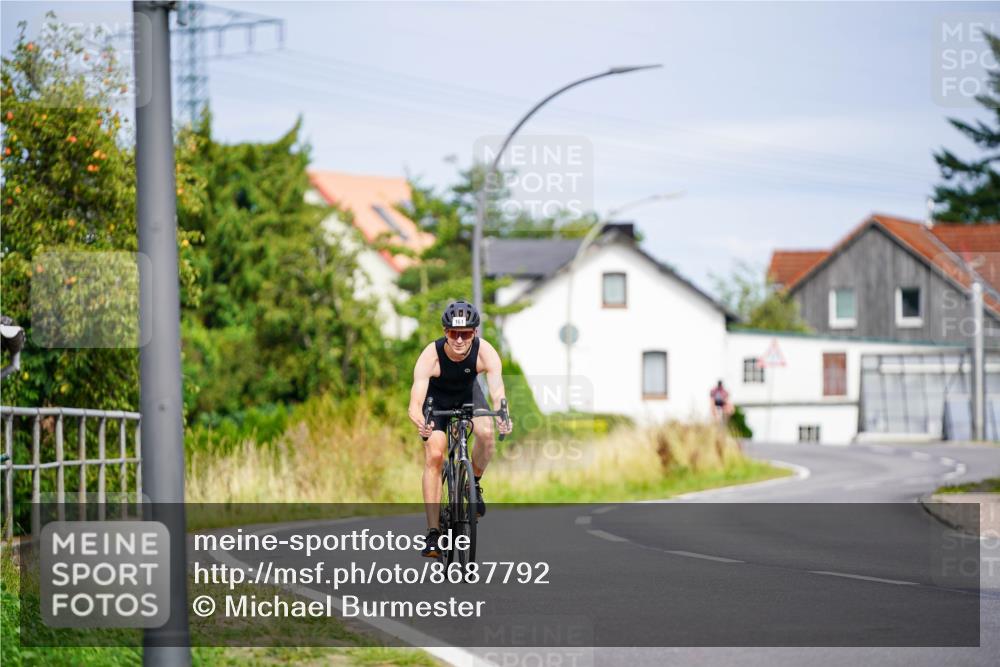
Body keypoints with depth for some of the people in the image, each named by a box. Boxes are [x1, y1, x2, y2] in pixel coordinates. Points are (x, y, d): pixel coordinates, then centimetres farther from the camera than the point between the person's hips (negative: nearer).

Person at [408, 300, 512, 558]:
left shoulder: (485, 352, -33)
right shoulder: (430, 356, -36)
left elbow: (497, 392, -42)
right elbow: (415, 404, -42)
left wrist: (503, 417, -65)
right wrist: (421, 423, -65)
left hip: (468, 394, 1)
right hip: (436, 398, -1)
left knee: (486, 432, -29)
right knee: (434, 456, -17)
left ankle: (474, 484, 1)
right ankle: (433, 533, -14)